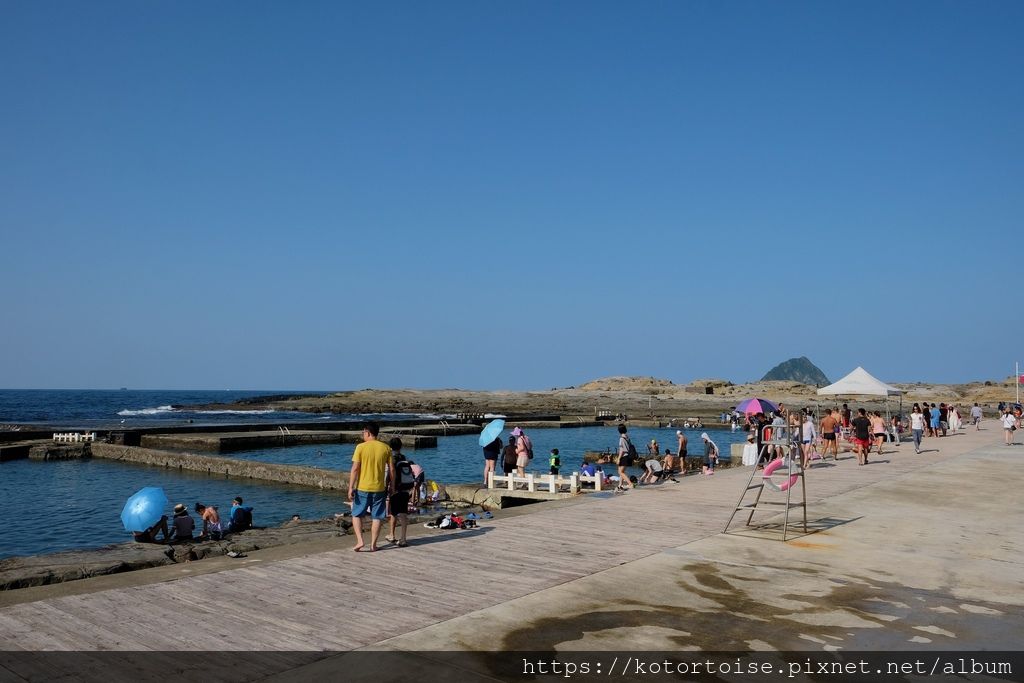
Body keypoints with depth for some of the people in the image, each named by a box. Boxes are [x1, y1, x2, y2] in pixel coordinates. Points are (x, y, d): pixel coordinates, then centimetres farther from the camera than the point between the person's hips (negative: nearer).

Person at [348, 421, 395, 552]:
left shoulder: (361, 447, -8)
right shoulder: (386, 448, 0)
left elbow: (354, 469, -11)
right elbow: (391, 469, 3)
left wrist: (351, 487, -6)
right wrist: (392, 486, 13)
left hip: (362, 488, -2)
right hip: (379, 488, 2)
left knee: (356, 514, 13)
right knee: (377, 517, 9)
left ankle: (360, 541, 1)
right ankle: (373, 545, 11)